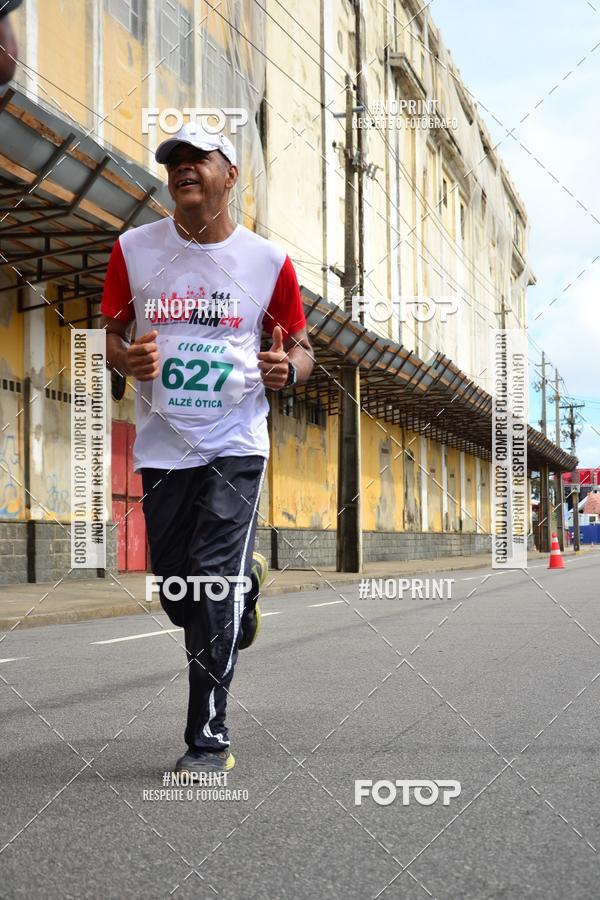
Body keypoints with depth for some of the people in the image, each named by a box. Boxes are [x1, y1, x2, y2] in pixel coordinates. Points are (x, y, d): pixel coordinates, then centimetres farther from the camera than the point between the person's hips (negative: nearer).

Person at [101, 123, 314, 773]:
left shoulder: (268, 260, 0)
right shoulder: (134, 250, 3)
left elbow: (301, 347, 10)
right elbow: (109, 338, 10)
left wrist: (289, 368, -14)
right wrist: (128, 359, -14)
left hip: (235, 444, -2)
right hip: (162, 446, 3)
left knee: (215, 583, -14)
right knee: (177, 592, 8)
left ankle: (209, 738, -4)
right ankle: (246, 580, 43)